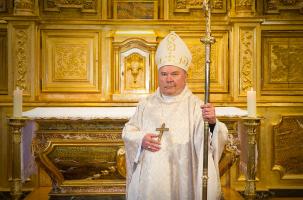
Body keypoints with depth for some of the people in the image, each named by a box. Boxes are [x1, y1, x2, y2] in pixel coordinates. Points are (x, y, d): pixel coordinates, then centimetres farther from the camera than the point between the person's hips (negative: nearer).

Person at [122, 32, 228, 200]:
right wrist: (141, 139, -9)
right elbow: (128, 130, 12)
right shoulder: (146, 104, 5)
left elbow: (212, 141, -17)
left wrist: (212, 123, -39)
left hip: (180, 181, -3)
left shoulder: (195, 106, -7)